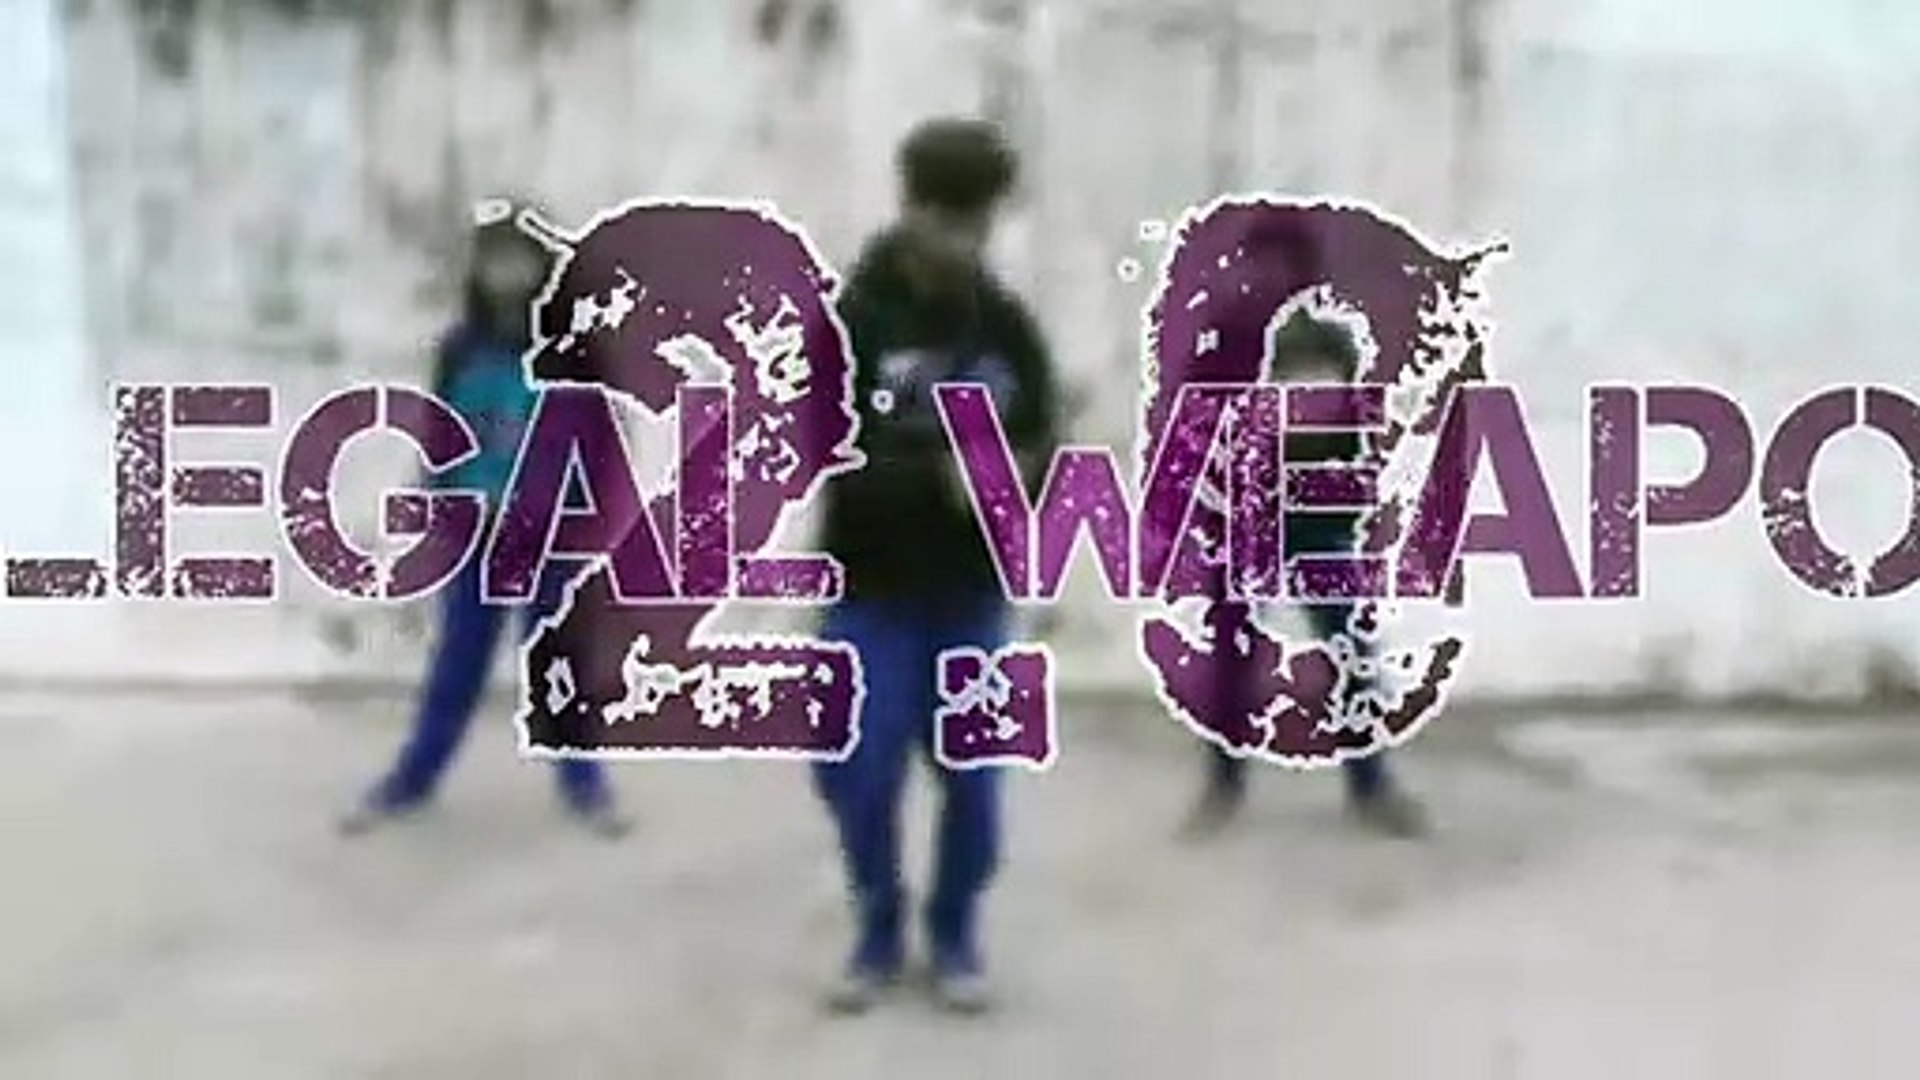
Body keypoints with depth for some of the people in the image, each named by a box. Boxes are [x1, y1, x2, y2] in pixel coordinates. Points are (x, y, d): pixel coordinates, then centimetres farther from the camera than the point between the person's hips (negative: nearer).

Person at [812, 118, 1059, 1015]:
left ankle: (955, 938, 27)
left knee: (971, 777, 6)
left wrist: (1016, 476, -14)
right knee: (861, 777, 0)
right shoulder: (853, 320, -10)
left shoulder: (1008, 325, 2)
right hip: (872, 590, -3)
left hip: (972, 593, 3)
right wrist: (938, 472, -29)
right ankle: (878, 935, 24)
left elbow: (1040, 442, 8)